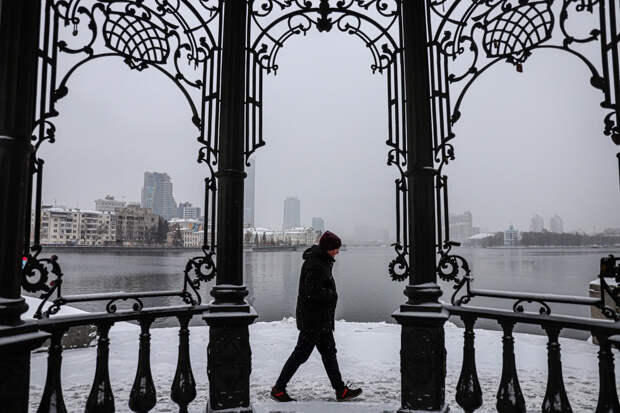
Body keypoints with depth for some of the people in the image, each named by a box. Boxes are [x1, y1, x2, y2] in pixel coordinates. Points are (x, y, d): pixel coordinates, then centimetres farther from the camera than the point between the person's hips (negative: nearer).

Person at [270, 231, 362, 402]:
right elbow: (313, 291, -28)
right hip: (313, 319, -10)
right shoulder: (315, 264, -22)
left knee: (329, 352, 15)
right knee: (301, 353, 1)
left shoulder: (322, 261, 10)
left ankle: (341, 390, 25)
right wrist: (332, 295, -14)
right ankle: (278, 389, 14)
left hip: (322, 319, 10)